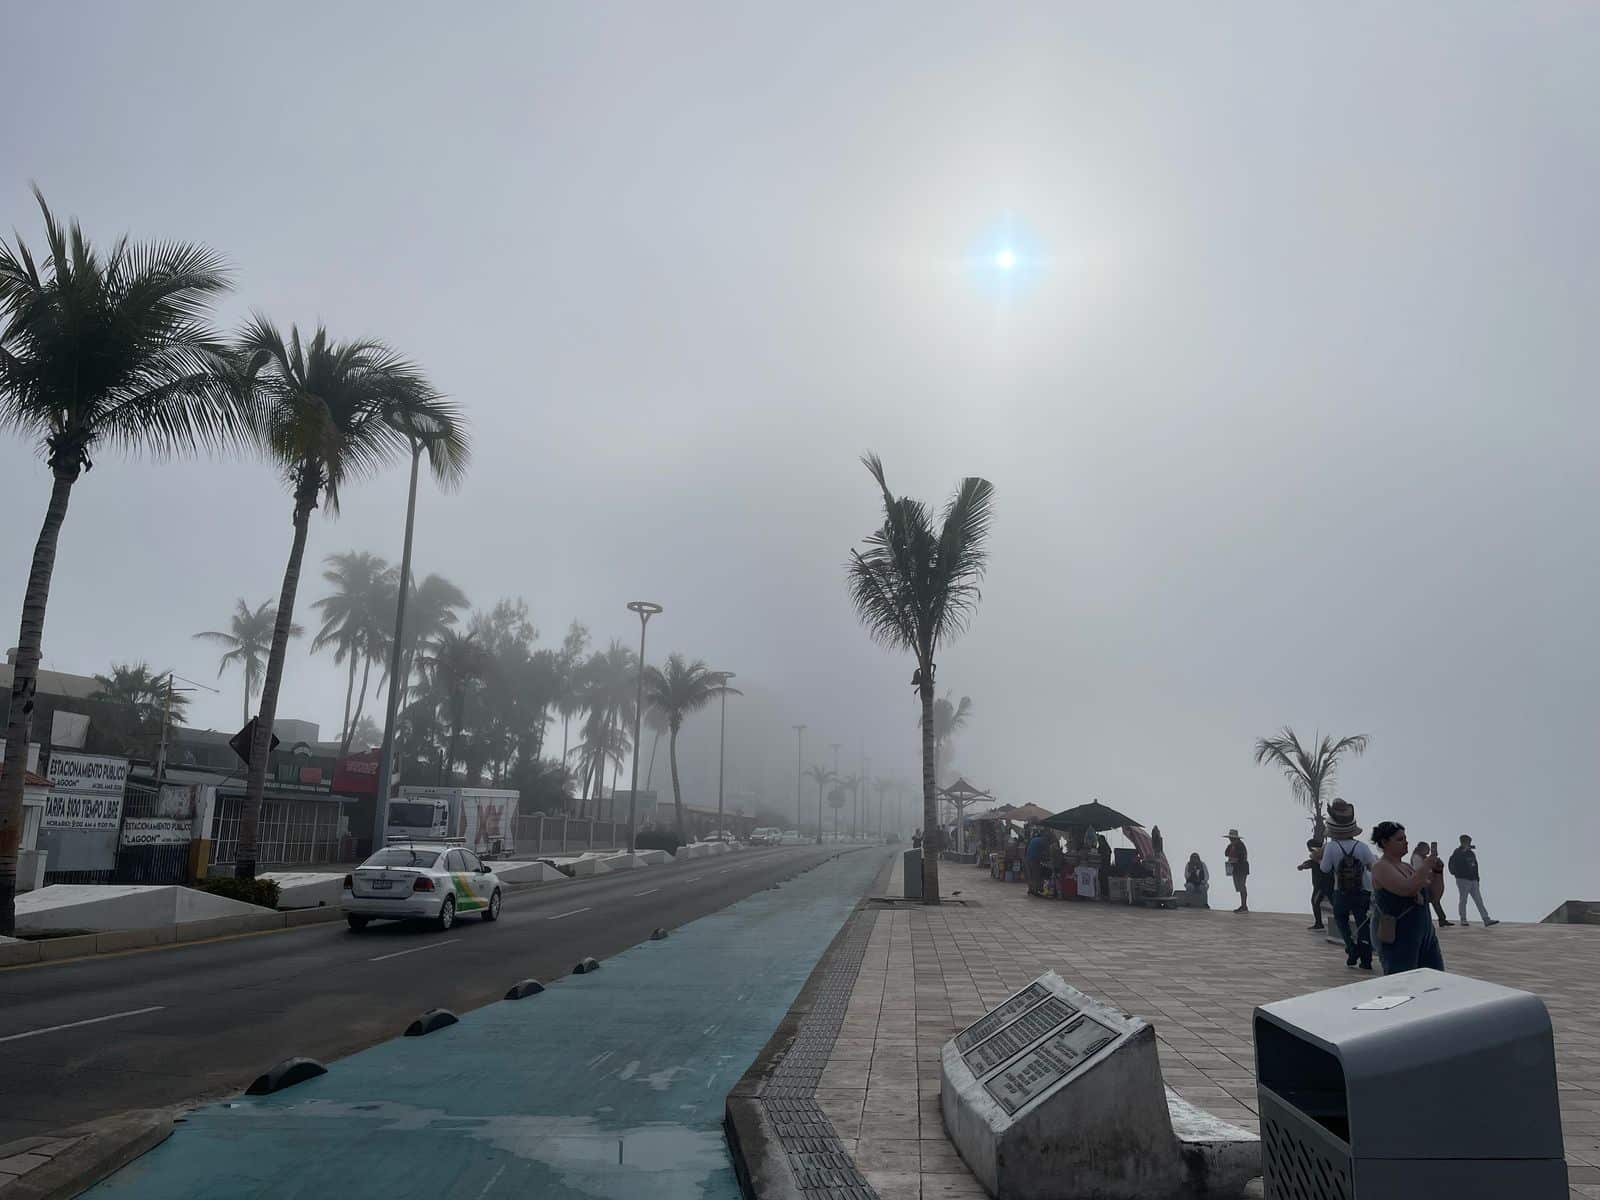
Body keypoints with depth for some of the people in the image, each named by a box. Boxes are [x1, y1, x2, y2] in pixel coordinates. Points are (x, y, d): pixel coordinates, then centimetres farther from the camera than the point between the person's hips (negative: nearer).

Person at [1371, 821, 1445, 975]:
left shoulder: (1407, 866, 13)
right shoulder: (1381, 867, -12)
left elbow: (1436, 890, 15)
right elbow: (1407, 889, -27)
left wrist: (1436, 870, -2)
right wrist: (1427, 865, -19)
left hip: (1424, 932, 8)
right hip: (1397, 937, -8)